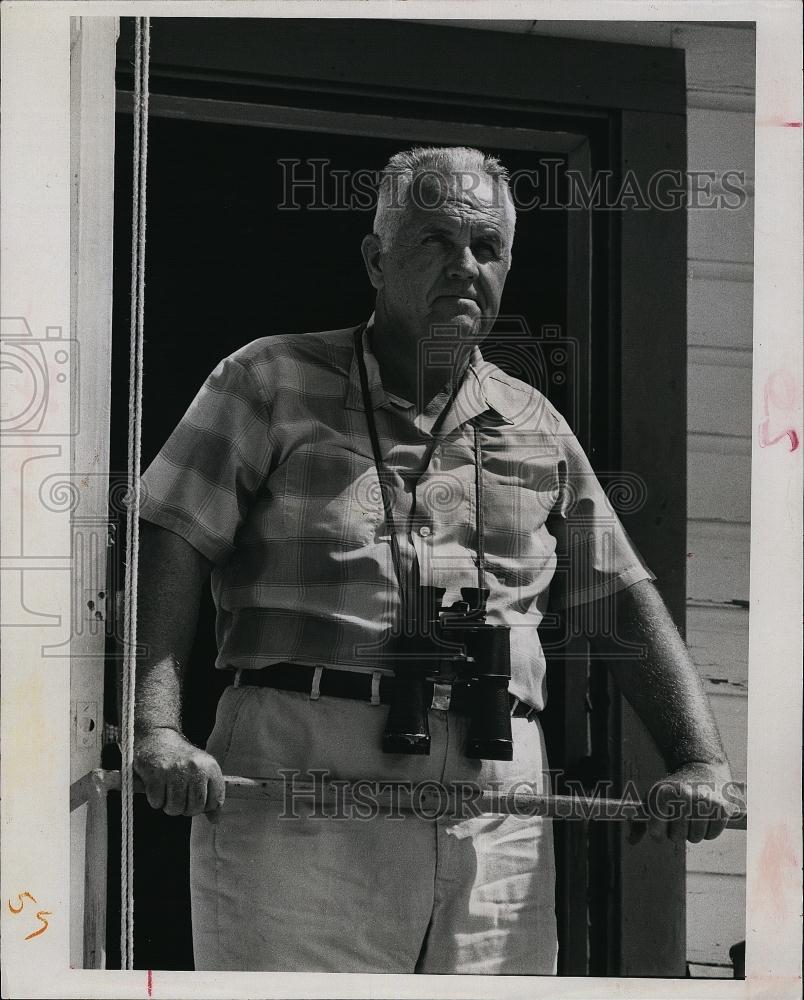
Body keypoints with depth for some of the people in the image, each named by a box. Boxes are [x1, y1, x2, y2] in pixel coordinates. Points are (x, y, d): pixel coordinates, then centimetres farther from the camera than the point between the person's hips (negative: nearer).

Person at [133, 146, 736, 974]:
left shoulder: (535, 428, 20)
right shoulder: (272, 381, 7)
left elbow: (621, 601, 22)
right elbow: (167, 542, -3)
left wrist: (700, 760, 8)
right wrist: (158, 727, -18)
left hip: (497, 804, 4)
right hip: (298, 780, -4)